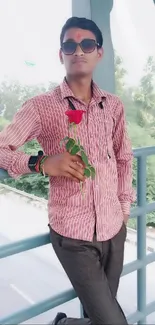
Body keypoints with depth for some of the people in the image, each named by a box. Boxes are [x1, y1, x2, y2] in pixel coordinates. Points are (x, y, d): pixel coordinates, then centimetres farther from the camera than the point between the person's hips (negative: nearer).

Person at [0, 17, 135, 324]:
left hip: (114, 228, 5)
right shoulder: (41, 107, -9)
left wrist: (124, 206, 13)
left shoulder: (114, 105, 5)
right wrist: (42, 163, -25)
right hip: (72, 233, -4)